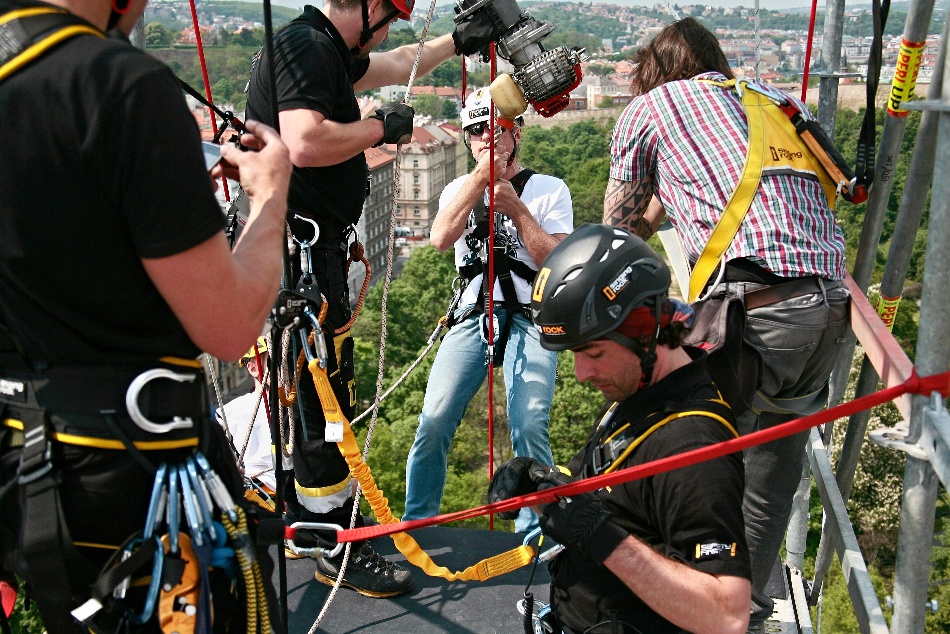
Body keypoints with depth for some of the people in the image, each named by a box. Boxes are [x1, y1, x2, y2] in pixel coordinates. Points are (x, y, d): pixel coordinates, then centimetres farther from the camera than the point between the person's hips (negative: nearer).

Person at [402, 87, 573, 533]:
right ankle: (415, 525, 6)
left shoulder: (549, 190, 9)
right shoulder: (460, 189, 17)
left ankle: (534, 530, 0)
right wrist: (482, 174, -7)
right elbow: (440, 238, -6)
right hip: (472, 315, 2)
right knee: (434, 423, -11)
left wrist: (515, 207, -8)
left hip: (530, 317, -2)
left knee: (528, 429, -18)